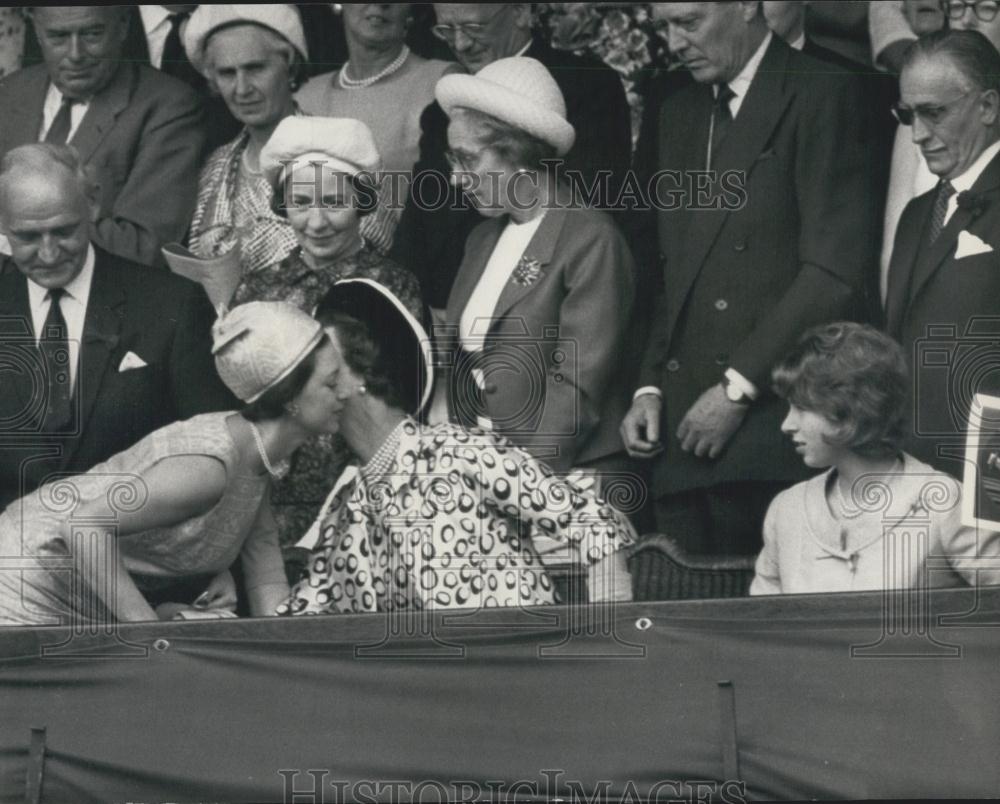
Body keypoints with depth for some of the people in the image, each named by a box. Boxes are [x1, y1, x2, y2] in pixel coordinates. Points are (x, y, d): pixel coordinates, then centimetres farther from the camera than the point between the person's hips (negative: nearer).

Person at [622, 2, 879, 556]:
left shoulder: (821, 95, -4)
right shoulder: (677, 114, 20)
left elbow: (835, 270, -12)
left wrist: (739, 386, -14)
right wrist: (649, 387, 8)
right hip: (682, 437, 6)